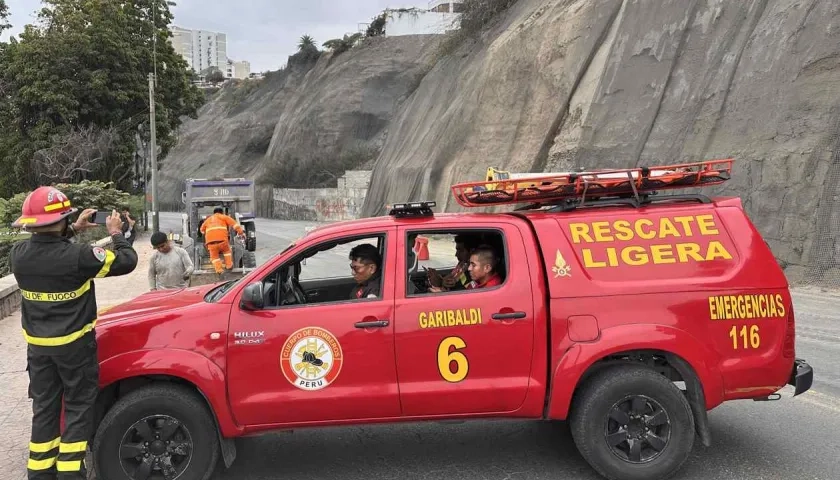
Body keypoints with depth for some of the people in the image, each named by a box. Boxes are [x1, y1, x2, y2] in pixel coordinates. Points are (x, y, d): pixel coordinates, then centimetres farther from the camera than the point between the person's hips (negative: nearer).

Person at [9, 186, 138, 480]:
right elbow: (127, 261, -15)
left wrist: (72, 230, 14)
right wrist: (116, 233, 0)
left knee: (44, 408, 16)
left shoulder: (17, 255, -9)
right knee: (78, 407, 7)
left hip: (38, 345, 5)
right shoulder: (77, 256, -25)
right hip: (74, 344, -5)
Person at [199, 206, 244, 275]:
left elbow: (202, 230, 38)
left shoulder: (208, 220, 31)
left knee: (214, 256, 14)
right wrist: (241, 232, 7)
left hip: (210, 241, 2)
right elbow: (234, 224, 9)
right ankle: (229, 265, 19)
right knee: (227, 251, 26)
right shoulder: (223, 217, 20)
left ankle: (218, 269, -4)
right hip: (222, 239, -2)